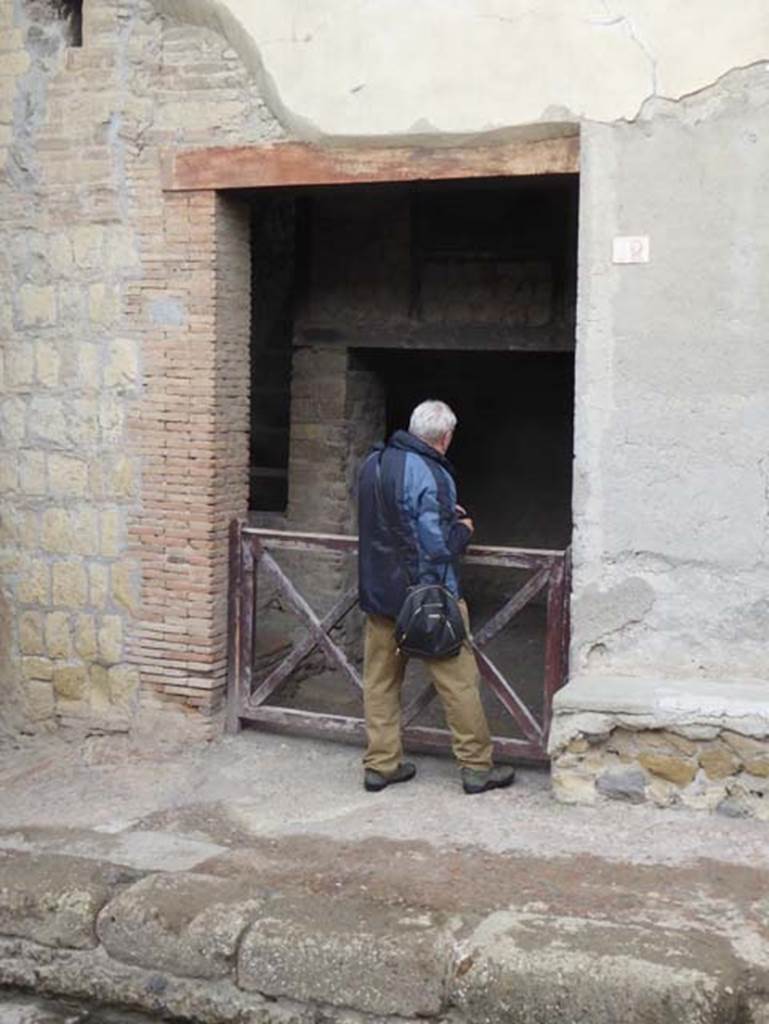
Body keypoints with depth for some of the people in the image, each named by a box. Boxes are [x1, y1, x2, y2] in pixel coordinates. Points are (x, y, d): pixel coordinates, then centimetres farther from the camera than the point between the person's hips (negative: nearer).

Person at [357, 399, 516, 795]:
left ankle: (380, 765, 18)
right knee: (458, 680, 4)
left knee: (379, 680, 13)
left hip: (377, 592, 7)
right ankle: (477, 766, 12)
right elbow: (439, 546, -21)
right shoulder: (431, 475, -19)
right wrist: (464, 528, -1)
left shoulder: (373, 462, 6)